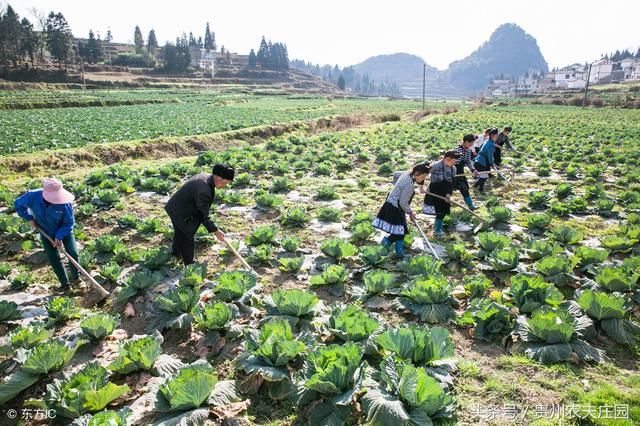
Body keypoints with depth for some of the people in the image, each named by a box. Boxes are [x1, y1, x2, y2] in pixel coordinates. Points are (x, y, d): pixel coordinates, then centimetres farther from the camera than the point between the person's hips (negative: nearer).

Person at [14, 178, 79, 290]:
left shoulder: (64, 202, -34)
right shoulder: (33, 196, -30)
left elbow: (69, 222, -20)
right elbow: (18, 205, -6)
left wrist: (59, 236, -26)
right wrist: (29, 218, -13)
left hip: (64, 230, -1)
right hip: (46, 232, 1)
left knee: (73, 253, -5)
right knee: (53, 259, 0)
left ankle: (75, 277, 19)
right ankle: (65, 282, 14)